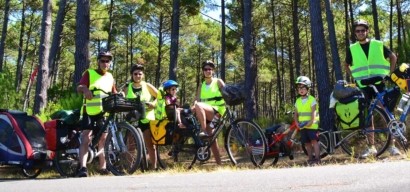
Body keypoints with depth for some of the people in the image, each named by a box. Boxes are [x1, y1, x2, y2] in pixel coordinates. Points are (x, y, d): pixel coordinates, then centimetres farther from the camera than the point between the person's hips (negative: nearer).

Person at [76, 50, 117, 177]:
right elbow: (79, 88, -10)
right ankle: (82, 167, -20)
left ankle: (102, 167, 16)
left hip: (104, 112, 5)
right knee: (86, 138, -13)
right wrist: (85, 89, -33)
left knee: (103, 139, 8)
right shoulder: (89, 73, 3)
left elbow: (114, 93, 18)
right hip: (90, 111, -5)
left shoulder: (110, 77, 18)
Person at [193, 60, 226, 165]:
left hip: (217, 112, -5)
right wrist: (194, 106, -17)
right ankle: (219, 163, 5)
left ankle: (205, 132, -30)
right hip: (206, 115, 5)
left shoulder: (218, 82, 6)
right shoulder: (201, 86, 18)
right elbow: (197, 99, 6)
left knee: (199, 105, -32)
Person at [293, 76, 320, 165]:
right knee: (307, 143, 8)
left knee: (314, 141, -9)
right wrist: (297, 122, -2)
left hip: (311, 125, -5)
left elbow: (314, 112, -12)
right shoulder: (298, 101, 13)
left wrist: (311, 122, -23)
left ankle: (317, 158, -8)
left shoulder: (311, 99, -3)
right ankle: (310, 159, 14)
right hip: (302, 126, 5)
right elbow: (296, 113, 13)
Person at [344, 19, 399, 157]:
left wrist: (389, 73, 5)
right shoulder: (352, 49, 5)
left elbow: (393, 57, 14)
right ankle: (371, 147, 9)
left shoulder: (378, 45, 2)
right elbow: (346, 65, 20)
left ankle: (392, 145, 4)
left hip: (379, 83, -1)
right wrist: (354, 77, 7)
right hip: (363, 86, 1)